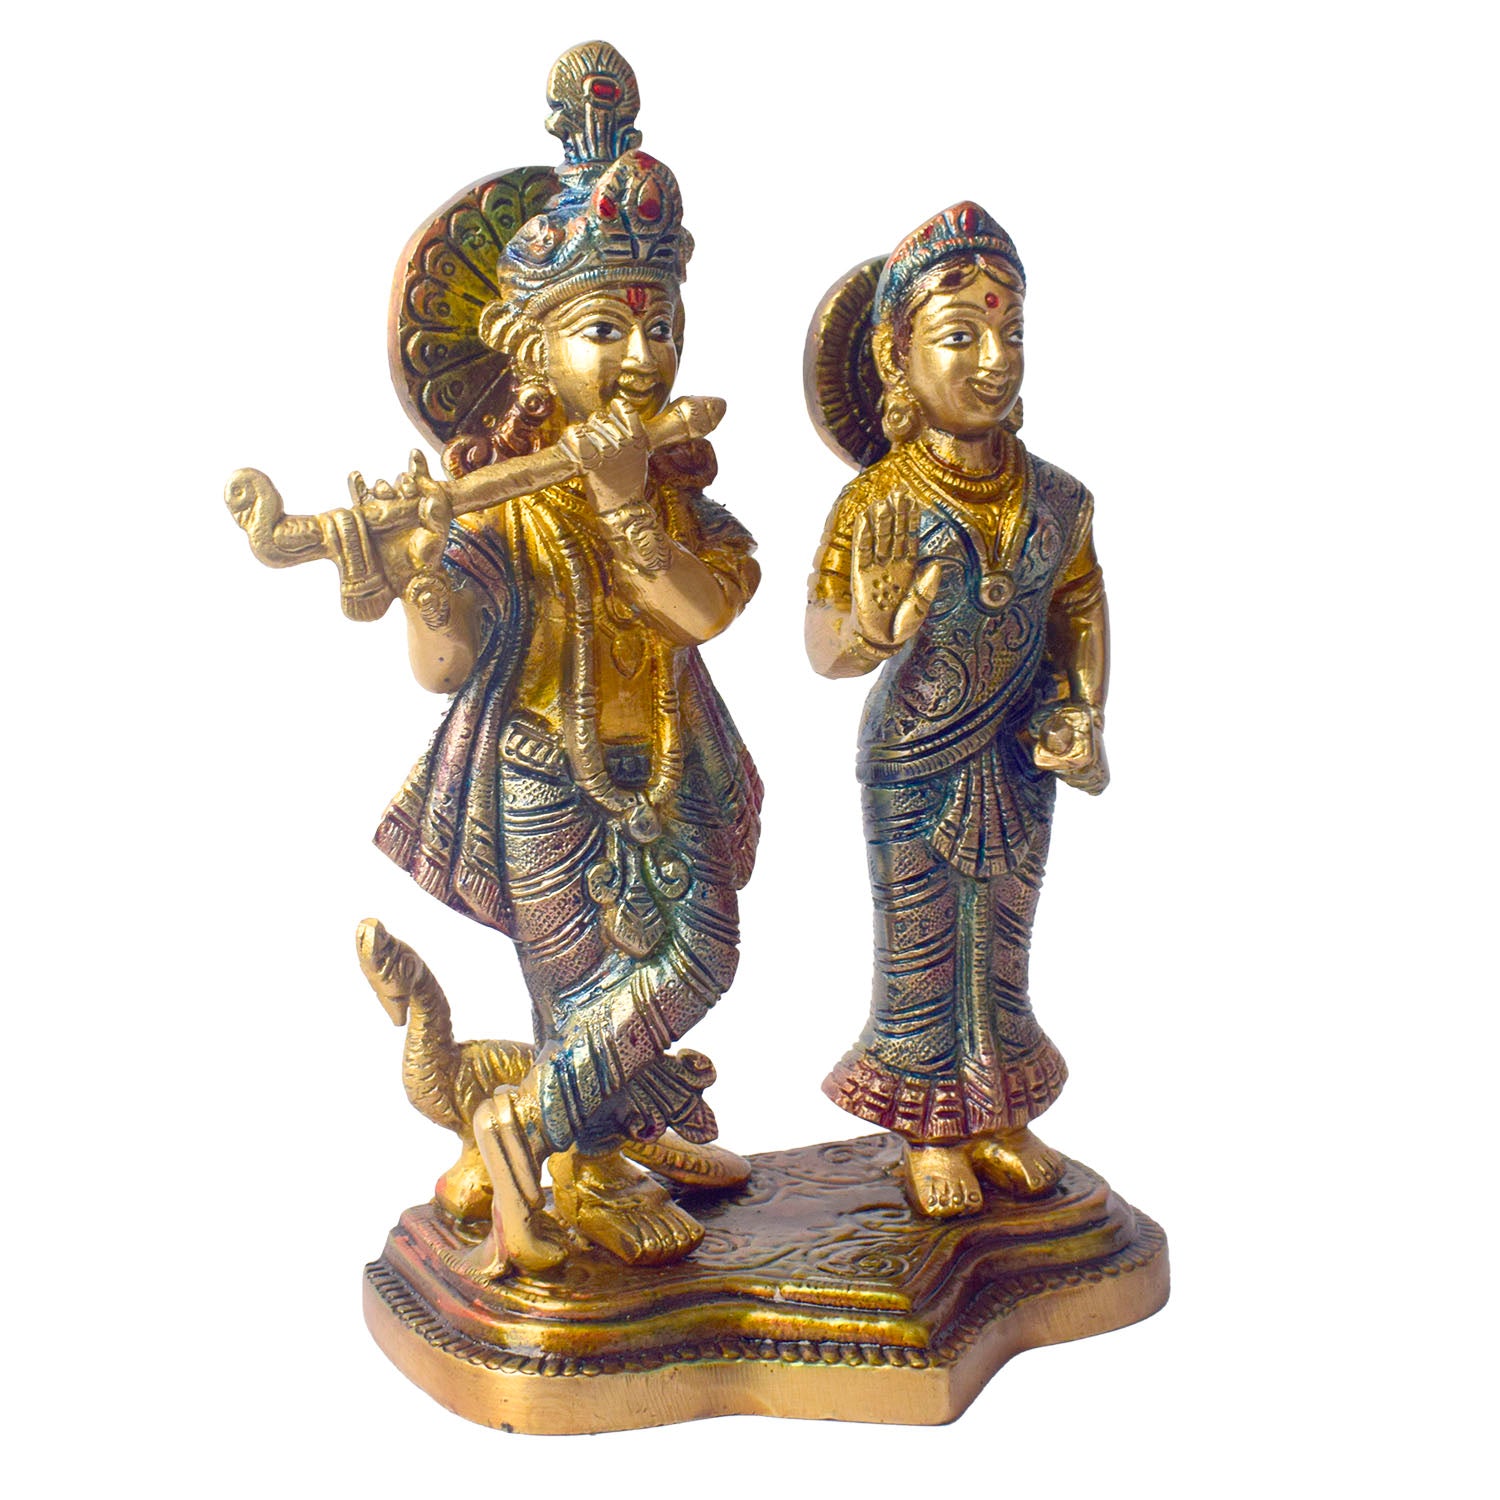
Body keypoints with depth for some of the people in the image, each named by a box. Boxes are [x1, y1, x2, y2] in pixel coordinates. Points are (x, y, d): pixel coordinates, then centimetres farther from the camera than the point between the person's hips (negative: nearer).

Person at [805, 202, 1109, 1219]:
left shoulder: (1055, 499, -6)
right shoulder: (881, 504, -20)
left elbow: (1083, 610, 7)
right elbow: (824, 643, -19)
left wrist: (1085, 719, -1)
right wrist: (870, 638, -41)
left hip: (1019, 756, 4)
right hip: (914, 762, -4)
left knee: (1002, 945, 18)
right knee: (919, 950, 12)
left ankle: (1000, 1120, 37)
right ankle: (928, 1133, 30)